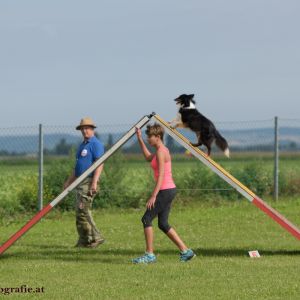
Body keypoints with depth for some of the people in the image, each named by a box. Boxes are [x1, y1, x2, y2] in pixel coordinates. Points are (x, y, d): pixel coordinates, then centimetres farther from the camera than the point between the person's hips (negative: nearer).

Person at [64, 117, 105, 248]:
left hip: (89, 182, -10)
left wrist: (94, 182, -27)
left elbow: (99, 164, -18)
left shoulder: (96, 144, -9)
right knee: (80, 212, 9)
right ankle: (83, 241, 12)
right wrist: (68, 181, 26)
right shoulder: (83, 145, 20)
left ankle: (95, 237, -11)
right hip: (80, 182, 10)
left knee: (83, 210, -15)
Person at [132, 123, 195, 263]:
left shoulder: (161, 152, -15)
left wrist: (154, 195, -25)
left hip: (165, 190, -10)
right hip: (168, 190, 10)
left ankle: (149, 254, -6)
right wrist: (139, 139, 32)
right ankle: (185, 251, 11)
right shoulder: (162, 150, 14)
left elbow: (161, 176, -21)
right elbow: (148, 157, 36)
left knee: (146, 219, -7)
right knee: (163, 224, 11)